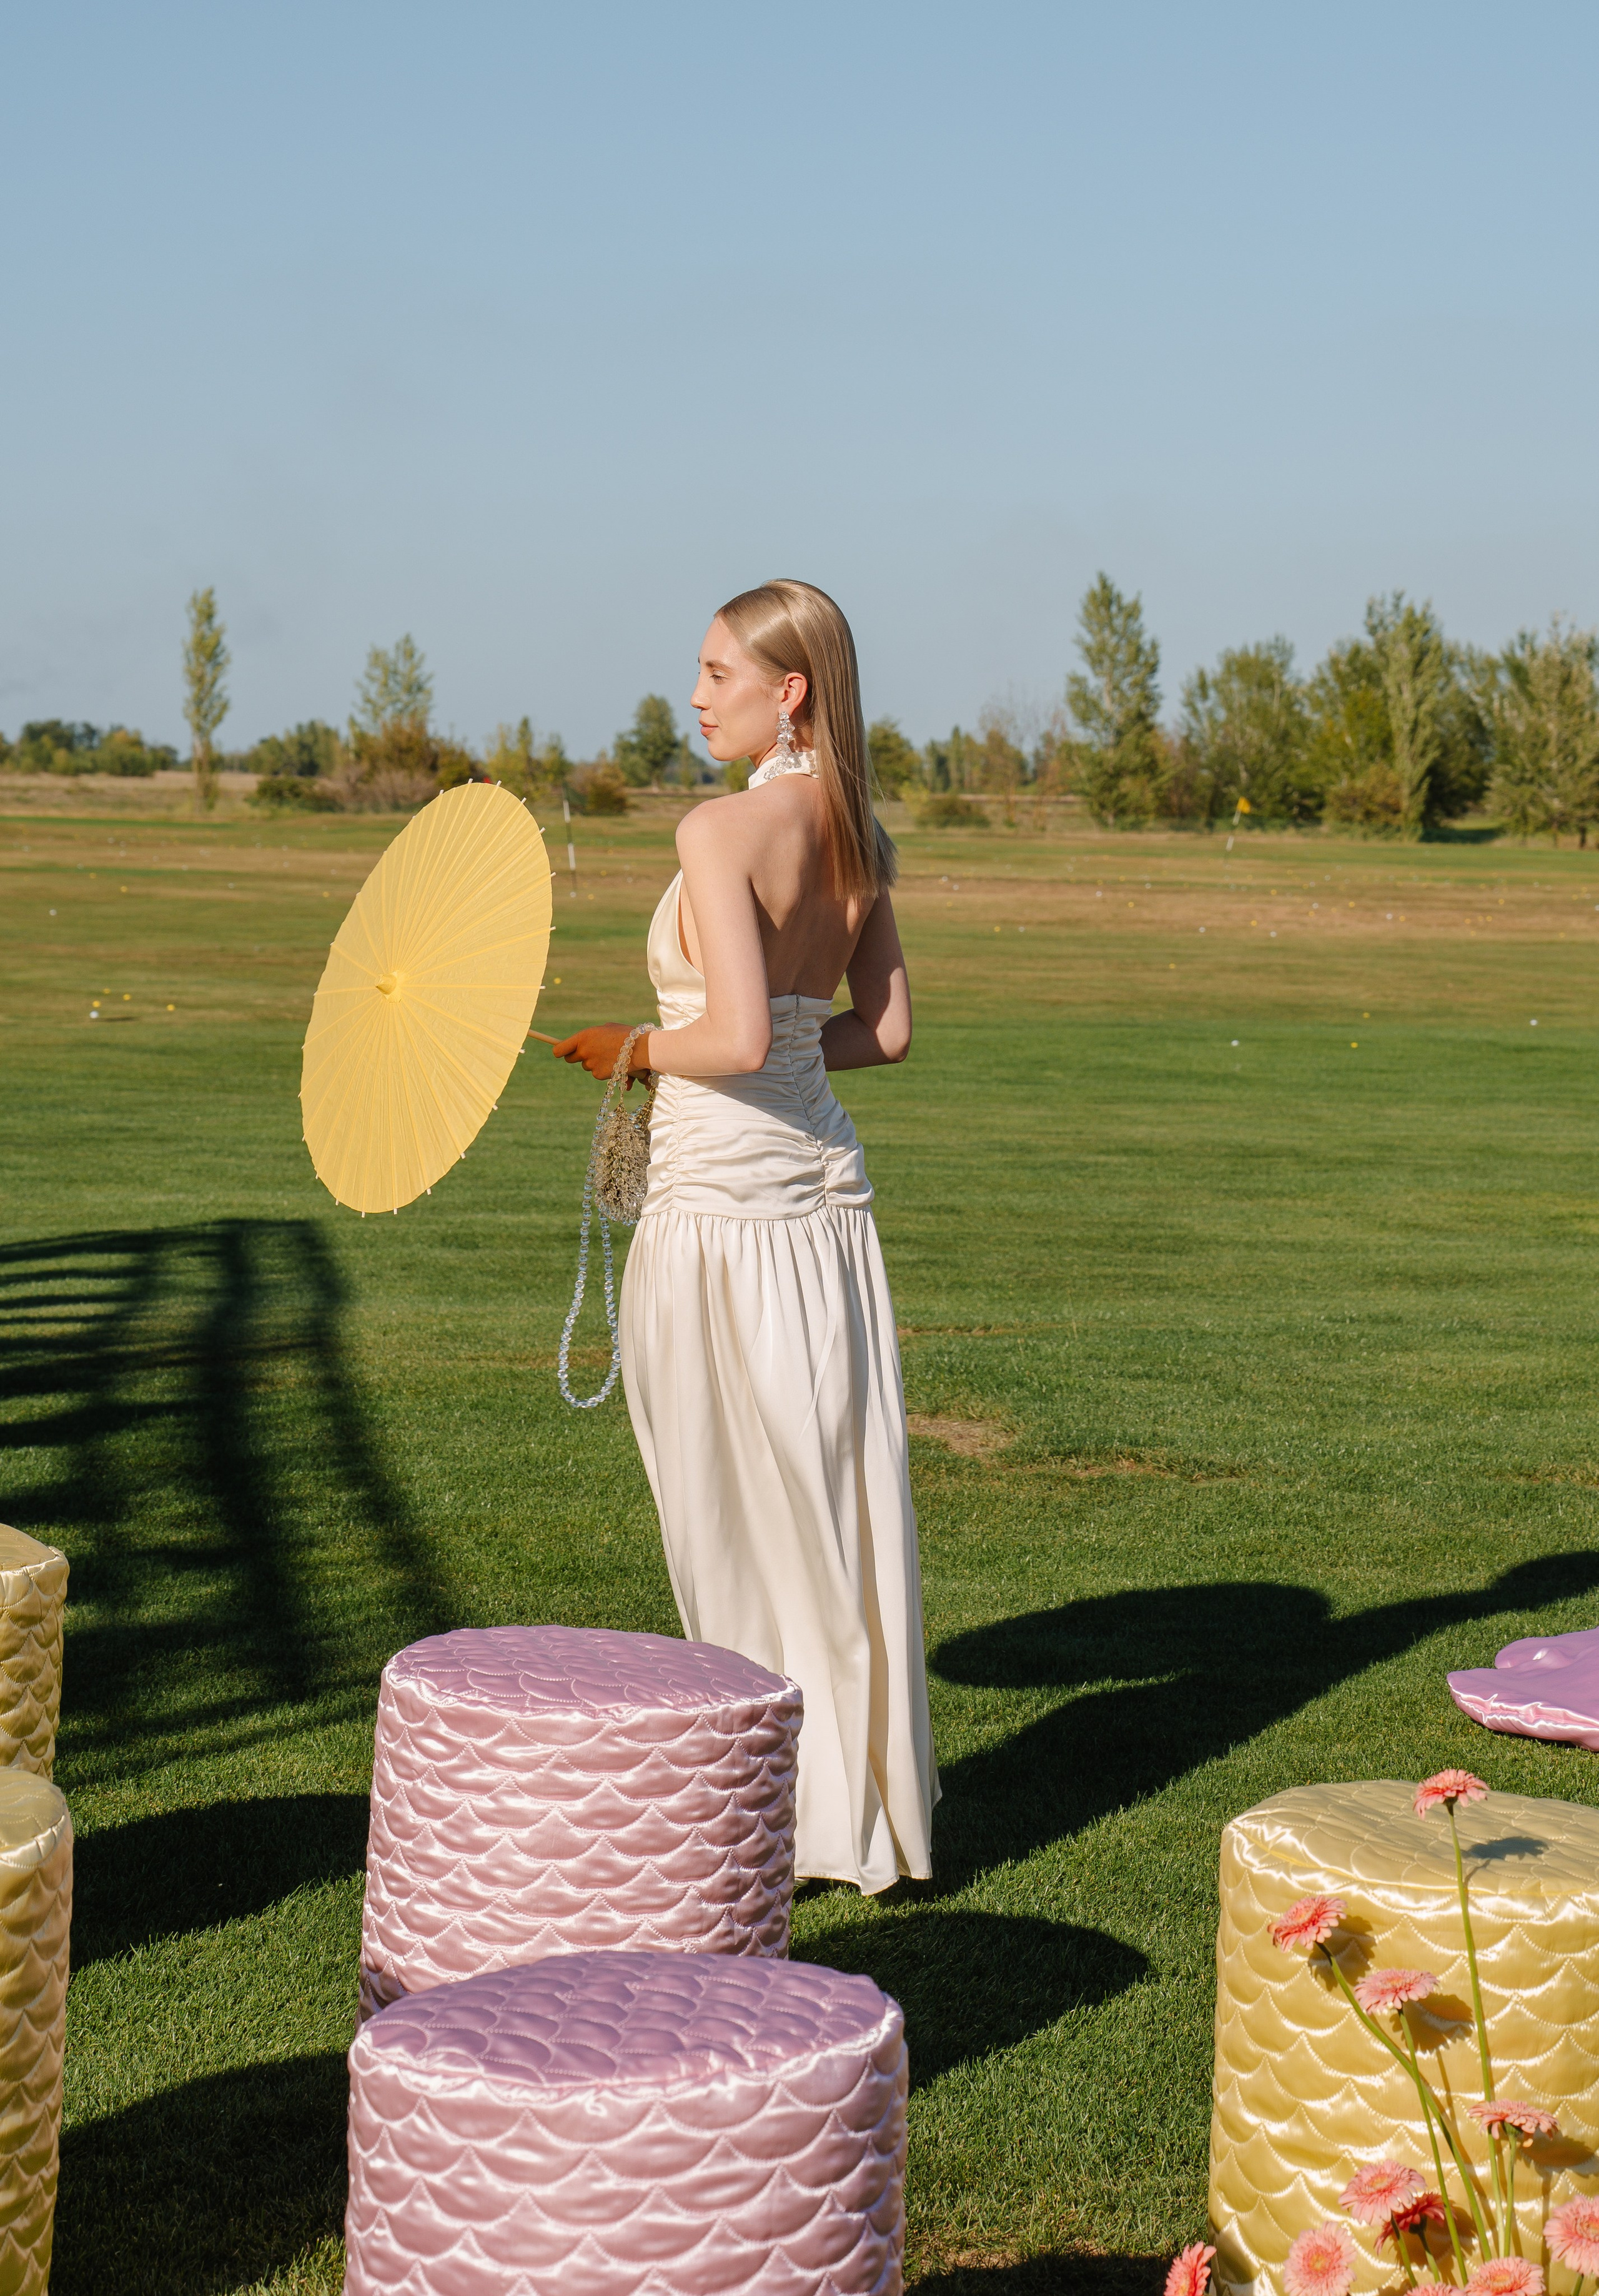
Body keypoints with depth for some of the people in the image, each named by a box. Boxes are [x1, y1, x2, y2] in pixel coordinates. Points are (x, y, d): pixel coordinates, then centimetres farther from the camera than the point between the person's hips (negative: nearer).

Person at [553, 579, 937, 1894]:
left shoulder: (723, 830, -16)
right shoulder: (858, 837, 8)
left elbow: (737, 1038, -24)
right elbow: (887, 1032, 12)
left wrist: (636, 1049, -7)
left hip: (724, 1195, -8)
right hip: (824, 1188, 8)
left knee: (741, 1526, 4)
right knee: (836, 1511, 13)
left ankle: (799, 1815, 12)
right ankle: (868, 1794, 21)